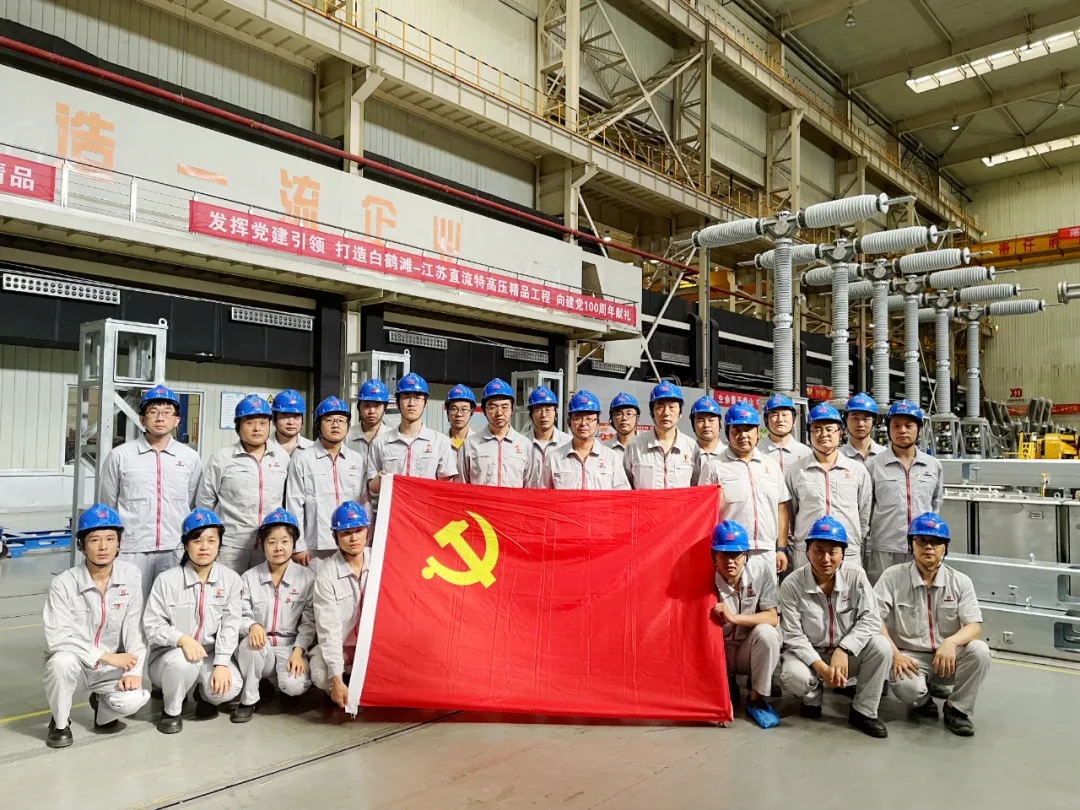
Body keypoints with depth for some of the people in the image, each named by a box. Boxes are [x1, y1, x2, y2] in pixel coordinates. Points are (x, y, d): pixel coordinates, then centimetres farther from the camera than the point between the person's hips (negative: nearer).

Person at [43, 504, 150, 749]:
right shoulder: (63, 584, -18)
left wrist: (133, 671, -19)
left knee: (134, 699, -25)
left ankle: (102, 706, 13)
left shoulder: (130, 575, -10)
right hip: (73, 664, -1)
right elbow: (58, 638, -24)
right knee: (63, 661, -35)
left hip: (111, 667, 1)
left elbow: (134, 628, -9)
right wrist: (107, 656, -27)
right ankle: (60, 722, -4)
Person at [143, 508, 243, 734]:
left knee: (230, 687, -26)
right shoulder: (167, 580, -11)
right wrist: (182, 639, -30)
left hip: (211, 655, 2)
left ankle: (205, 695, 13)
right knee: (183, 661, -36)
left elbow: (230, 625, -11)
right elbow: (152, 625, -12)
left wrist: (221, 664, -23)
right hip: (169, 656, -1)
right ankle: (171, 710, -4)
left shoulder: (231, 579, -6)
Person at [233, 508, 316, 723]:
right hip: (259, 648, 1)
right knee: (250, 643, -34)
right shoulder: (249, 578, 3)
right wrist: (252, 626, -26)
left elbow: (309, 622, -4)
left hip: (291, 647, -1)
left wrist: (298, 651, -17)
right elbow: (240, 616, -3)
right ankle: (248, 700, -10)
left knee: (296, 685, -29)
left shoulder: (307, 578, -1)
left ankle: (284, 686, 12)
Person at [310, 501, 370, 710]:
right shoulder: (327, 575, -15)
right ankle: (336, 691, 7)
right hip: (339, 647, -2)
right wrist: (337, 679, -25)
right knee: (321, 676, -31)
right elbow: (329, 629, -19)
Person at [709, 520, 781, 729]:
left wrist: (734, 617, -31)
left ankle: (756, 699, -10)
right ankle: (727, 686, 15)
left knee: (765, 632, -31)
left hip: (751, 650, 0)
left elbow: (772, 618, -16)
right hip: (720, 652, 0)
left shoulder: (761, 569, -19)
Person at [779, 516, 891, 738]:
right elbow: (793, 636, -16)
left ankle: (864, 711, -6)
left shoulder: (856, 576, -11)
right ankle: (813, 698, 8)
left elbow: (870, 619, -17)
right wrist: (820, 666, -27)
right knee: (793, 676, -34)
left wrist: (843, 650, -29)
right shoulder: (791, 585, -17)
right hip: (809, 654, -2)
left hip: (847, 653, 2)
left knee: (880, 646, -27)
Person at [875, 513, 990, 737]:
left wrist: (951, 642, -30)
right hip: (910, 657, -2)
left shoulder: (961, 581, 0)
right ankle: (923, 699, 8)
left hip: (948, 657, 2)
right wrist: (895, 654, -22)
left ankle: (957, 708, -4)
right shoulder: (893, 577, -5)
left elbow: (974, 627, -8)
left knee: (979, 650, -28)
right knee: (906, 686, -34)